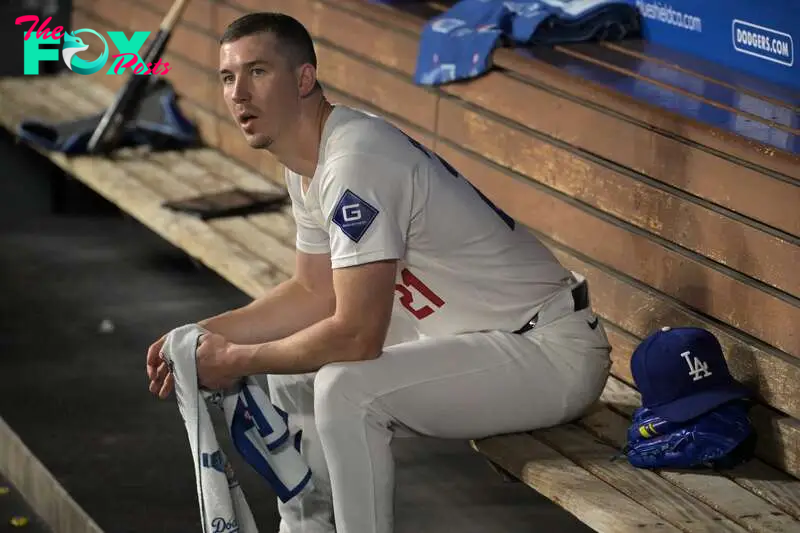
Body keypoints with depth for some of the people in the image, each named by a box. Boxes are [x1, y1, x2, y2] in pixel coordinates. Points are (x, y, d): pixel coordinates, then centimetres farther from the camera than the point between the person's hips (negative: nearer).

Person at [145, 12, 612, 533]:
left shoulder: (354, 161, -25)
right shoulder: (308, 162, 5)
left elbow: (356, 335, -27)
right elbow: (315, 291, 18)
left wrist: (237, 360, -14)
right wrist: (207, 333, 8)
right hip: (480, 334, 10)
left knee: (348, 388, -28)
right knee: (292, 371, 13)